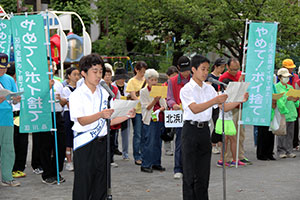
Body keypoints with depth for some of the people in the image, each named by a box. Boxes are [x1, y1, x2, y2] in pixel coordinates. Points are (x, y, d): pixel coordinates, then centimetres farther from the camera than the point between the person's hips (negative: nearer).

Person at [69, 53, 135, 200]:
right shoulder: (77, 95, -4)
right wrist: (100, 115, -32)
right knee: (83, 187, -2)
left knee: (101, 187, 7)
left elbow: (108, 121, 14)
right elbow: (82, 121, -16)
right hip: (85, 144, -5)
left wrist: (127, 116, 0)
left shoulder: (104, 93, 13)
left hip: (102, 142, 5)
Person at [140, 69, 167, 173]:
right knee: (149, 143, -8)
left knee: (158, 142, 8)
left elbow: (164, 105, 13)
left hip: (160, 119, 5)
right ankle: (145, 165, -2)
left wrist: (162, 108, -9)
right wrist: (155, 99, -22)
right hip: (150, 120, -5)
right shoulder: (143, 91, -1)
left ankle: (156, 163, 17)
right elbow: (147, 107, -7)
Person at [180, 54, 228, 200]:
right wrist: (215, 100, -32)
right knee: (189, 173, -1)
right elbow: (195, 109, -22)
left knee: (203, 172, 9)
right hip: (191, 129, -5)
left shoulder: (209, 88, 11)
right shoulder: (186, 89, -7)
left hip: (205, 129, 6)